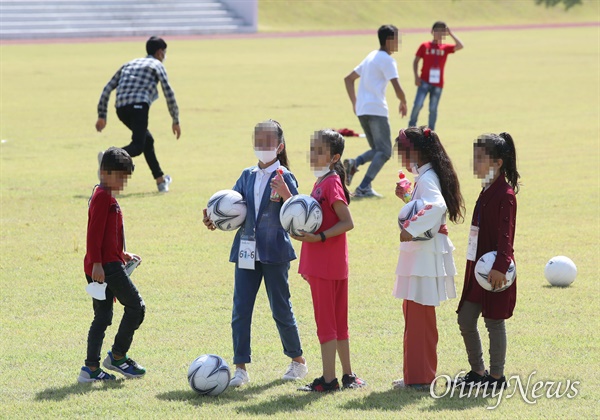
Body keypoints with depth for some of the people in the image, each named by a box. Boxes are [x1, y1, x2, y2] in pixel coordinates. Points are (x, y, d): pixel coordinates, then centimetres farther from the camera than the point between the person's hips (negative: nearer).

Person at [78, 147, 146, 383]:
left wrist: (123, 255, 23)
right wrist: (97, 263, -23)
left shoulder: (105, 197, 20)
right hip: (107, 265, -10)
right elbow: (95, 232, -18)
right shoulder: (104, 197, -11)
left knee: (103, 317, 10)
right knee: (136, 306, -2)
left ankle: (91, 368, 8)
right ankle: (118, 356, 5)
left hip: (102, 265, 10)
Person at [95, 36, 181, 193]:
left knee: (147, 140, 23)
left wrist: (102, 116, 22)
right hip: (138, 106, -7)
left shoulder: (129, 64, 30)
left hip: (121, 108, 7)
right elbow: (169, 94, 6)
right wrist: (176, 121, 14)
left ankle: (160, 180, 26)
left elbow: (108, 88, 23)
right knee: (137, 146, -16)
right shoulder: (157, 65, 14)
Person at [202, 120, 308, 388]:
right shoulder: (247, 176, 11)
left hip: (274, 252, -4)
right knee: (240, 310, -1)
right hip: (246, 251, 4)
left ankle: (298, 360, 24)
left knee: (281, 308, 6)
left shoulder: (284, 177, -4)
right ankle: (240, 368, 3)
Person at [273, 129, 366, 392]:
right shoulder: (321, 182, 14)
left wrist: (319, 238, -25)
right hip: (320, 263, 10)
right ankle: (347, 375, 22)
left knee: (325, 322, -5)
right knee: (337, 321, 15)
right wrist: (288, 197, 10)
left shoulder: (331, 183, -14)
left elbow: (347, 222, -19)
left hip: (325, 265, -10)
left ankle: (328, 379, -1)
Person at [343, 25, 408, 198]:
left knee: (377, 149, 17)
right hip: (377, 109, -8)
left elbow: (349, 79, 25)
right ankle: (364, 187, -16)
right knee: (384, 152, -4)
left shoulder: (371, 57, 20)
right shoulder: (387, 60, -7)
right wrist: (403, 103, 3)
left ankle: (354, 163, -11)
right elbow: (397, 89, -16)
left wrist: (354, 102, 23)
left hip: (361, 110, 8)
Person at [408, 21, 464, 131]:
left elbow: (460, 46, -10)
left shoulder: (446, 48, 6)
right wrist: (416, 77, -5)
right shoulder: (425, 46, 3)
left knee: (433, 109, 7)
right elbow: (416, 61, 6)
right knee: (418, 104, -15)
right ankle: (411, 125, 3)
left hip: (438, 84, 2)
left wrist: (450, 34, -8)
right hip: (425, 81, -2)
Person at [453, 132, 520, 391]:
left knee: (494, 321, -1)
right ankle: (477, 371, 22)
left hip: (495, 271, -10)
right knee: (465, 320, 11)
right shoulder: (487, 191, 13)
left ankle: (496, 376, 9)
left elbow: (505, 234, -21)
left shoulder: (505, 194, -15)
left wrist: (500, 266, -27)